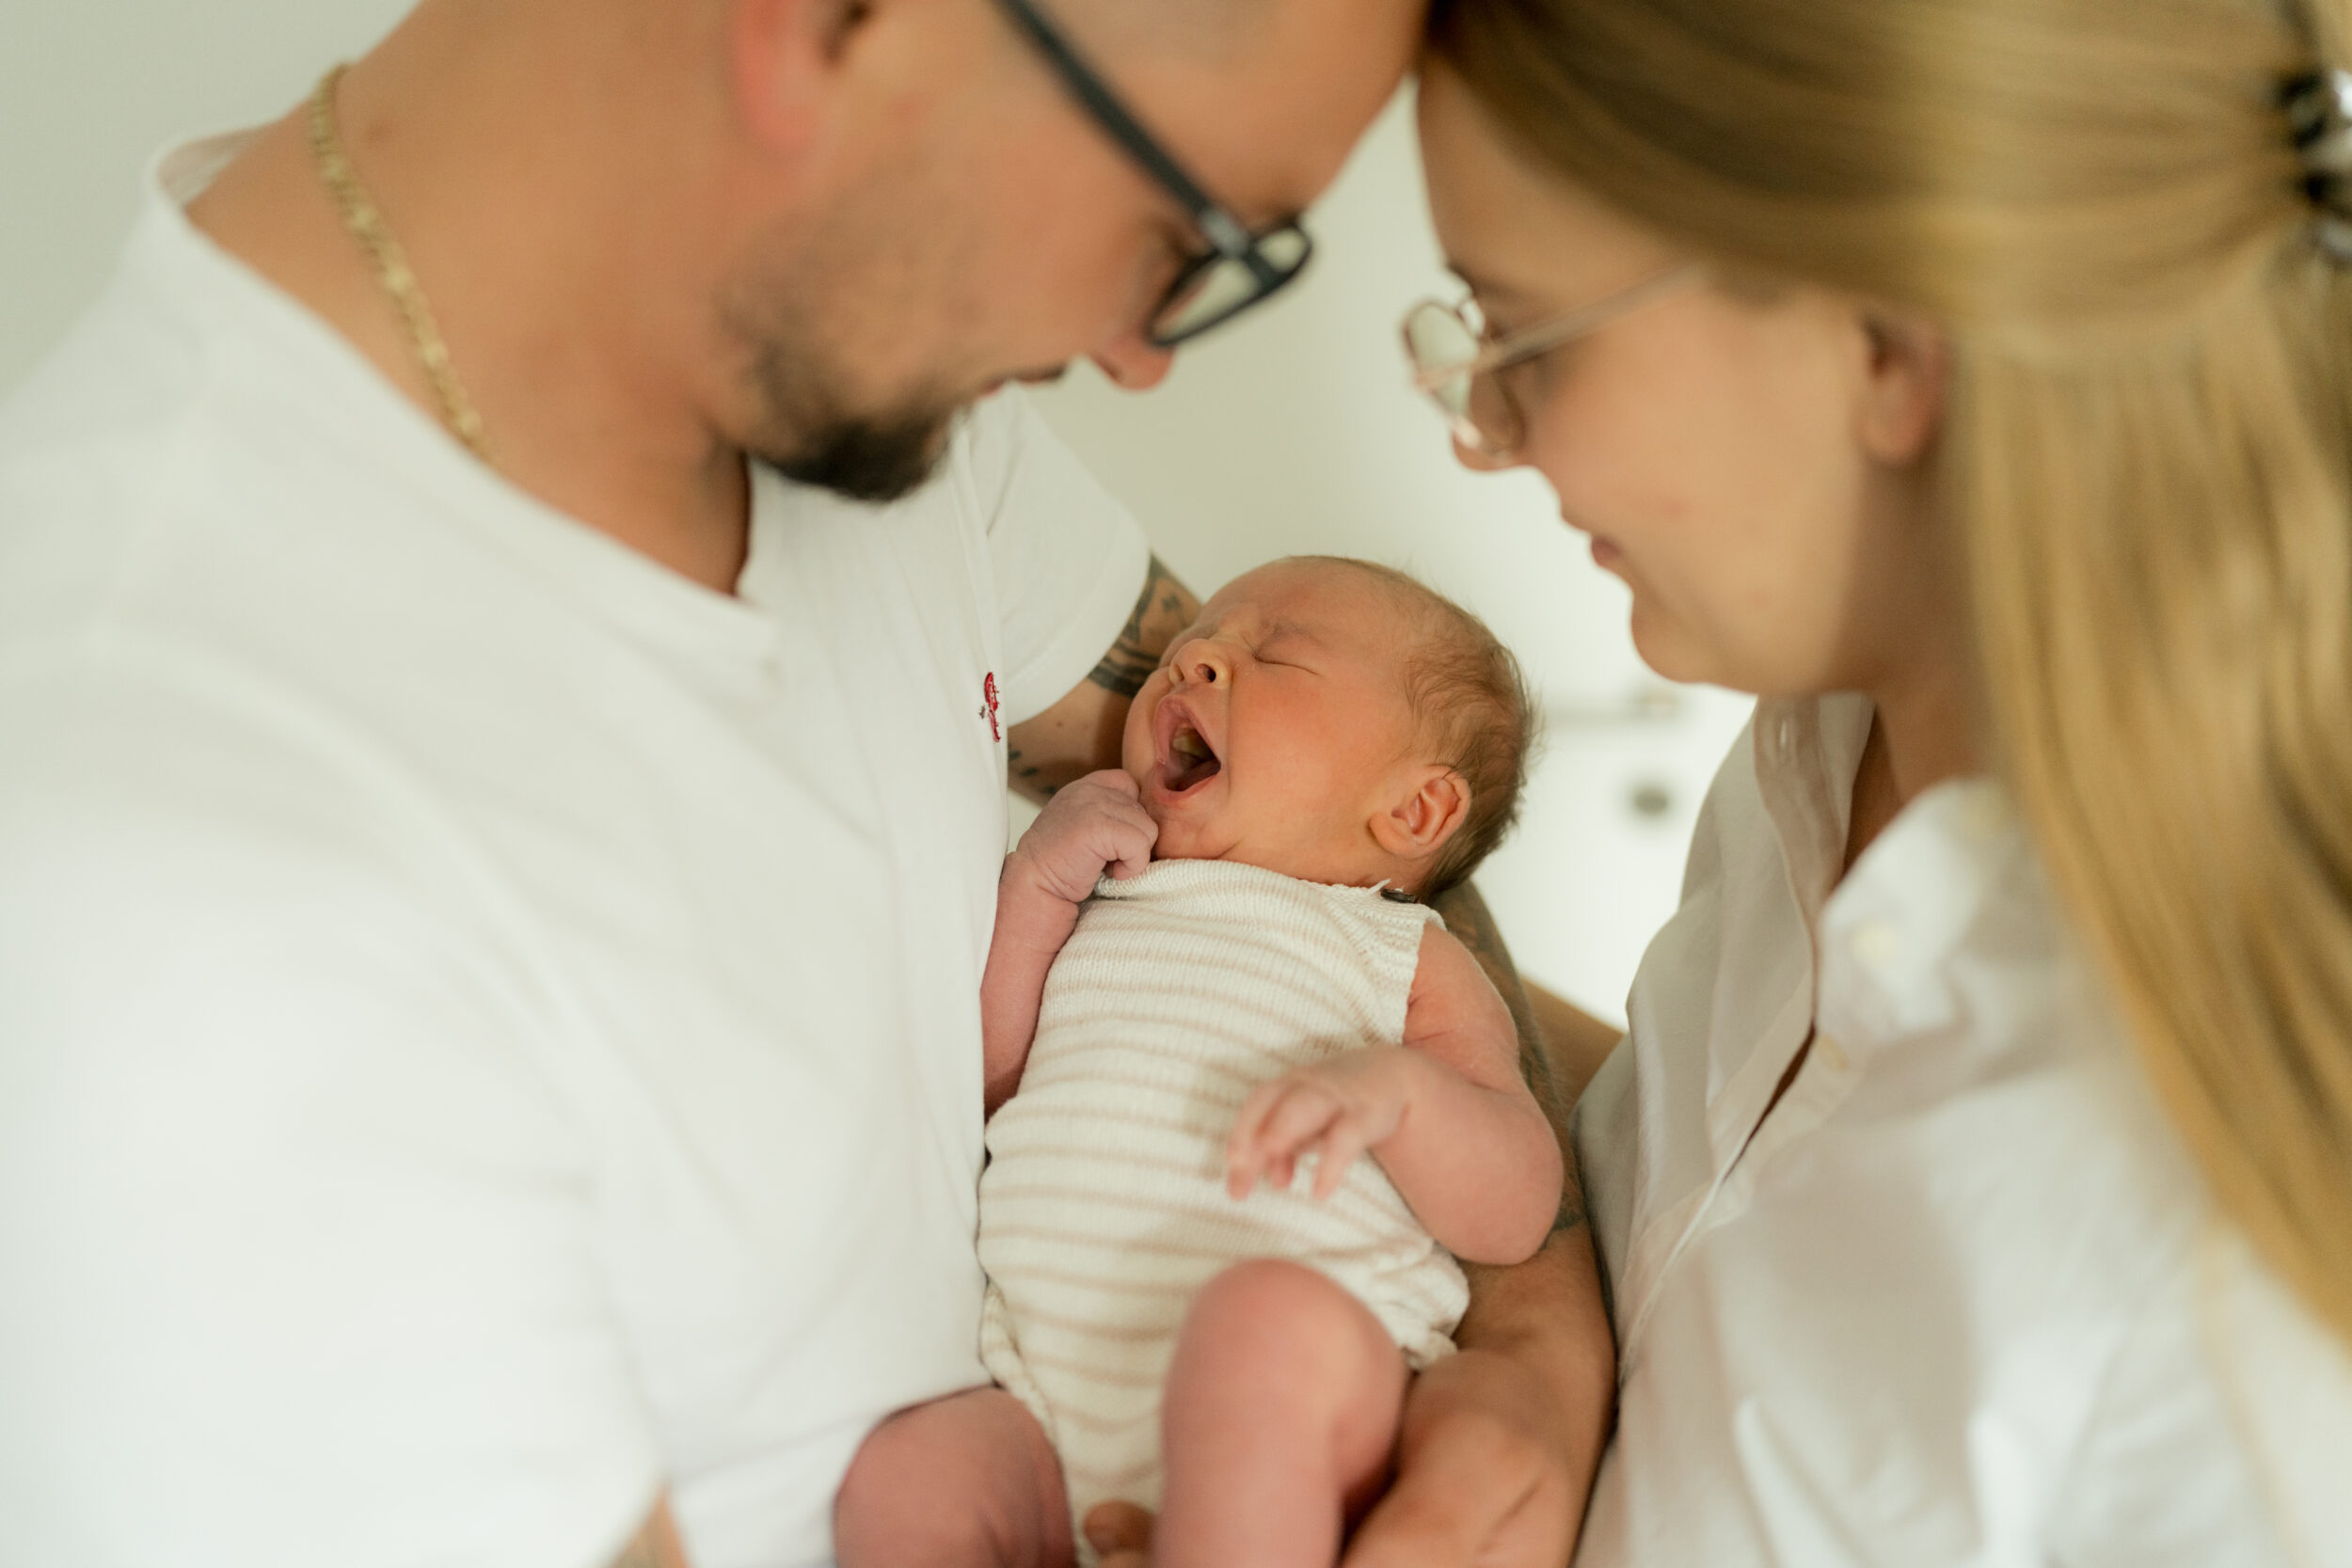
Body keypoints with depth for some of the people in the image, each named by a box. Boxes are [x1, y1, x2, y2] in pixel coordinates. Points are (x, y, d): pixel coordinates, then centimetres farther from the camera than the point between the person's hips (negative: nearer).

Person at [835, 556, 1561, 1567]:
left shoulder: (1403, 954, 13)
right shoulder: (1083, 912, 26)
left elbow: (1515, 1217, 1)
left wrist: (1394, 1087, -18)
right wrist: (1032, 882, 9)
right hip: (1049, 1394, 4)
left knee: (1265, 1314, -36)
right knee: (900, 1482, -24)